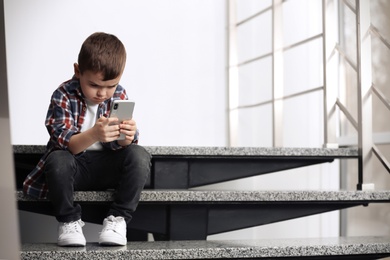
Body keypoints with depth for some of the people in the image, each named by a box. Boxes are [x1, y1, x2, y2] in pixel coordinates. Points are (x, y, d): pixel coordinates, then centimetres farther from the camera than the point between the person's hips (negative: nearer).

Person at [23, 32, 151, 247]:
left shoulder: (119, 96, -6)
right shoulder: (64, 96, -15)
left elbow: (119, 146, -9)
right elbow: (65, 144, -24)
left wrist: (127, 138, -35)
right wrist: (94, 135, -45)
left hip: (107, 167, 2)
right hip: (75, 165, -2)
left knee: (139, 155, -26)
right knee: (57, 160, -36)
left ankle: (118, 218, -16)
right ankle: (69, 221, -13)